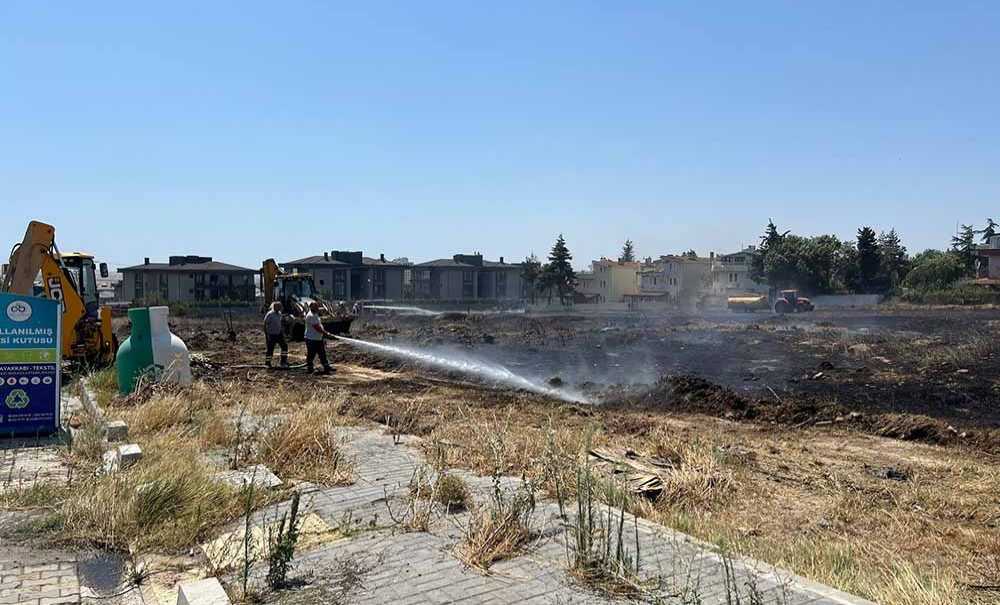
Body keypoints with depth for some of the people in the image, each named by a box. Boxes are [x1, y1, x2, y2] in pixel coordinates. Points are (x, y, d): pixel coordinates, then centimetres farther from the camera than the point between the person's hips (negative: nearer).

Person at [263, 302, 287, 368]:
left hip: (278, 334, 7)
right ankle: (267, 363, 17)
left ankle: (283, 362, 9)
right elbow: (265, 325, -15)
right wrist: (266, 335, -18)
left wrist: (282, 332, 16)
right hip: (271, 335, -7)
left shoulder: (279, 314, 6)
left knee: (284, 346, 2)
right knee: (270, 349, 0)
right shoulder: (269, 314, -17)